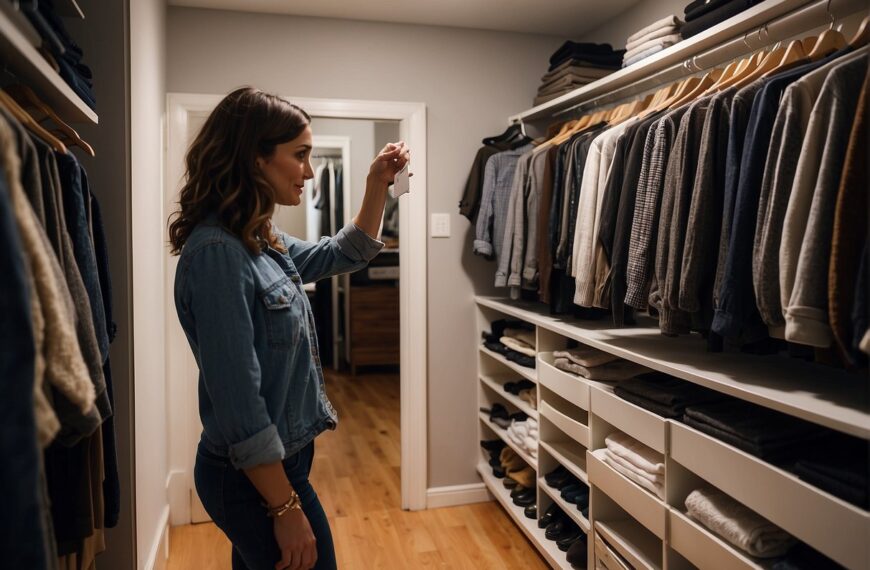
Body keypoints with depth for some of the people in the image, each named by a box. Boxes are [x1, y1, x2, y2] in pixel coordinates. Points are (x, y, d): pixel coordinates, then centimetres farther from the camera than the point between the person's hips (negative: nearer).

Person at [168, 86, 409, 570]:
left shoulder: (261, 240, 3)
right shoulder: (216, 252, -24)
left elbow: (342, 256, 20)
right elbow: (238, 399, -26)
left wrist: (377, 186, 7)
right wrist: (287, 509, -21)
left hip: (276, 461, 9)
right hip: (255, 479, -9)